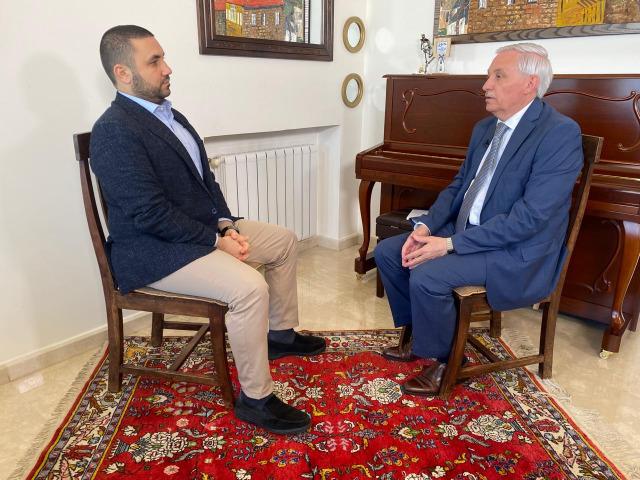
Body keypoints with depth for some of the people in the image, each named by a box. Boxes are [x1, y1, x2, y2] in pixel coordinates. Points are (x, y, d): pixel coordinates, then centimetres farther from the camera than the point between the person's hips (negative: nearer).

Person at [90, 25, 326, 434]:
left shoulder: (168, 115, 11)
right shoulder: (115, 131, -19)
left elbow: (205, 177, 12)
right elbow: (150, 214, -25)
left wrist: (226, 224, -3)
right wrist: (217, 240, -19)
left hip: (203, 228, 10)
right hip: (155, 251, -10)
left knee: (285, 241, 13)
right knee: (250, 287, -30)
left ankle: (281, 334, 26)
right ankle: (255, 399, -10)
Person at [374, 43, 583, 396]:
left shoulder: (560, 133, -17)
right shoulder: (484, 128, 9)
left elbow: (531, 217, -25)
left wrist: (450, 244, -26)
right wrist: (426, 226, -7)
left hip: (517, 253, -8)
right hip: (465, 233, 8)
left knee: (426, 275, -28)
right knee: (387, 251, 1)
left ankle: (446, 362, 0)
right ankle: (414, 334, 19)